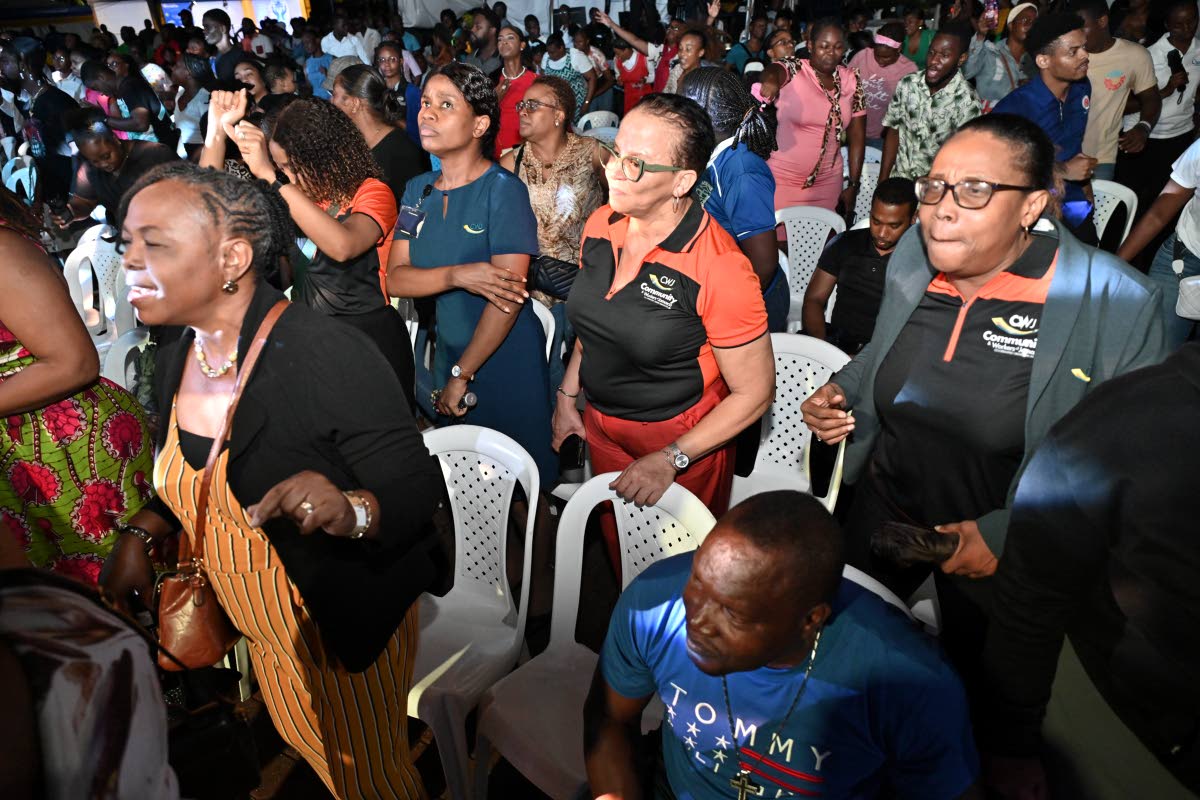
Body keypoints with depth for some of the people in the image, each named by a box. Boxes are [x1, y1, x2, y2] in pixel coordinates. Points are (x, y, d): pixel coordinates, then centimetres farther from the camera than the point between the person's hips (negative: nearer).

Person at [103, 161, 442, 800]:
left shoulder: (329, 356, -29)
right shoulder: (175, 362, -3)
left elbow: (418, 485, -28)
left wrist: (350, 512, -46)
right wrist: (139, 534, -1)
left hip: (347, 628, -7)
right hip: (262, 628, 7)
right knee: (307, 748, 31)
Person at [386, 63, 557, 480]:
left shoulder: (503, 189, -14)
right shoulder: (418, 189, 5)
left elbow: (509, 295, -20)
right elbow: (395, 278, -3)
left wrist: (461, 375, -15)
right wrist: (457, 276, -23)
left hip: (505, 361, -5)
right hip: (446, 352, 6)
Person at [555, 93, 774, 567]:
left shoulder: (719, 268, -27)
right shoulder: (601, 225, -7)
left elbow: (755, 392, -20)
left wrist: (671, 460, -21)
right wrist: (567, 396, 9)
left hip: (682, 439, -6)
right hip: (601, 426, 6)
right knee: (618, 555, 26)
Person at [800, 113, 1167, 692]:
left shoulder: (1117, 303, -23)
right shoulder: (913, 256, -7)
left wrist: (1006, 534, -23)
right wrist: (840, 391, -8)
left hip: (1003, 543, -4)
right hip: (883, 506, 5)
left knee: (974, 680, 23)